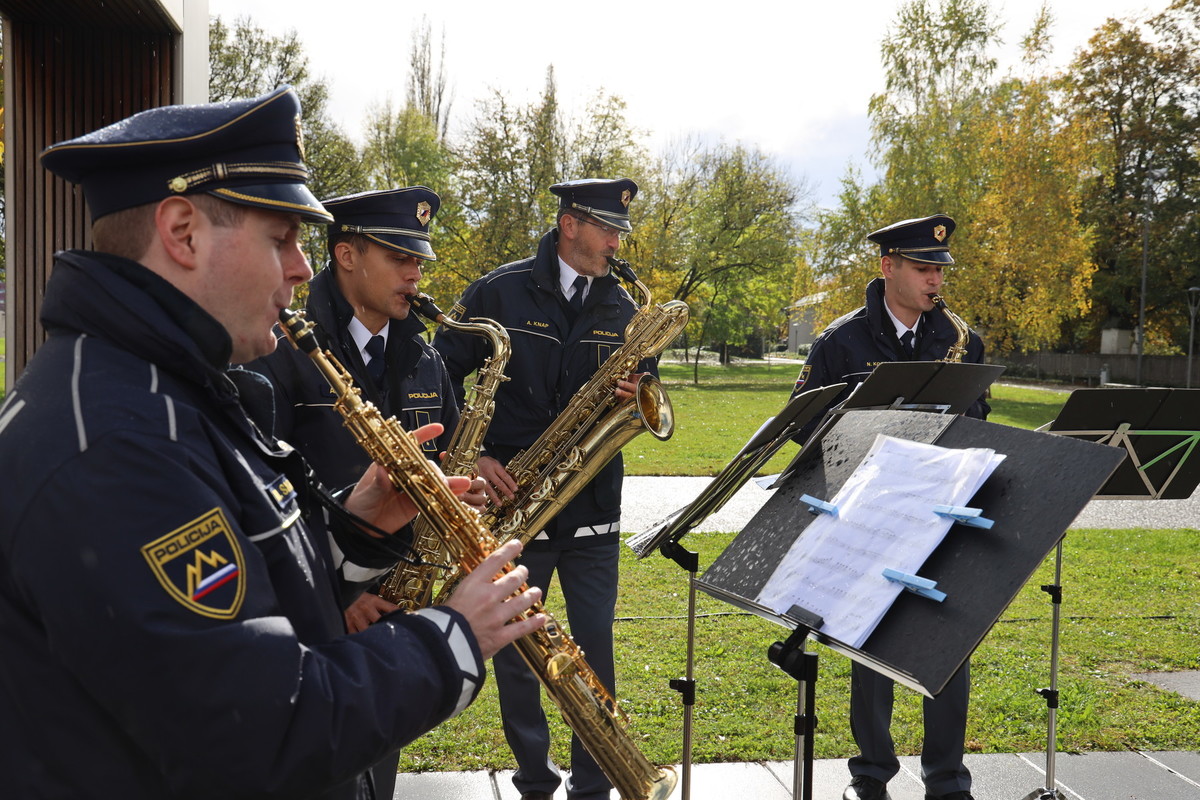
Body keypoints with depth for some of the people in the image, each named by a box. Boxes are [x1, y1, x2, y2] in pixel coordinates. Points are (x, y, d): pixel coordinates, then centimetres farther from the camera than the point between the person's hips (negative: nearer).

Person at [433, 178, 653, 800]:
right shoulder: (500, 292, -4)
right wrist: (470, 456, -13)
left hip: (592, 509, 2)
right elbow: (441, 373, -3)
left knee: (594, 649, 6)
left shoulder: (624, 308, 7)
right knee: (512, 650, 8)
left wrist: (633, 394, -10)